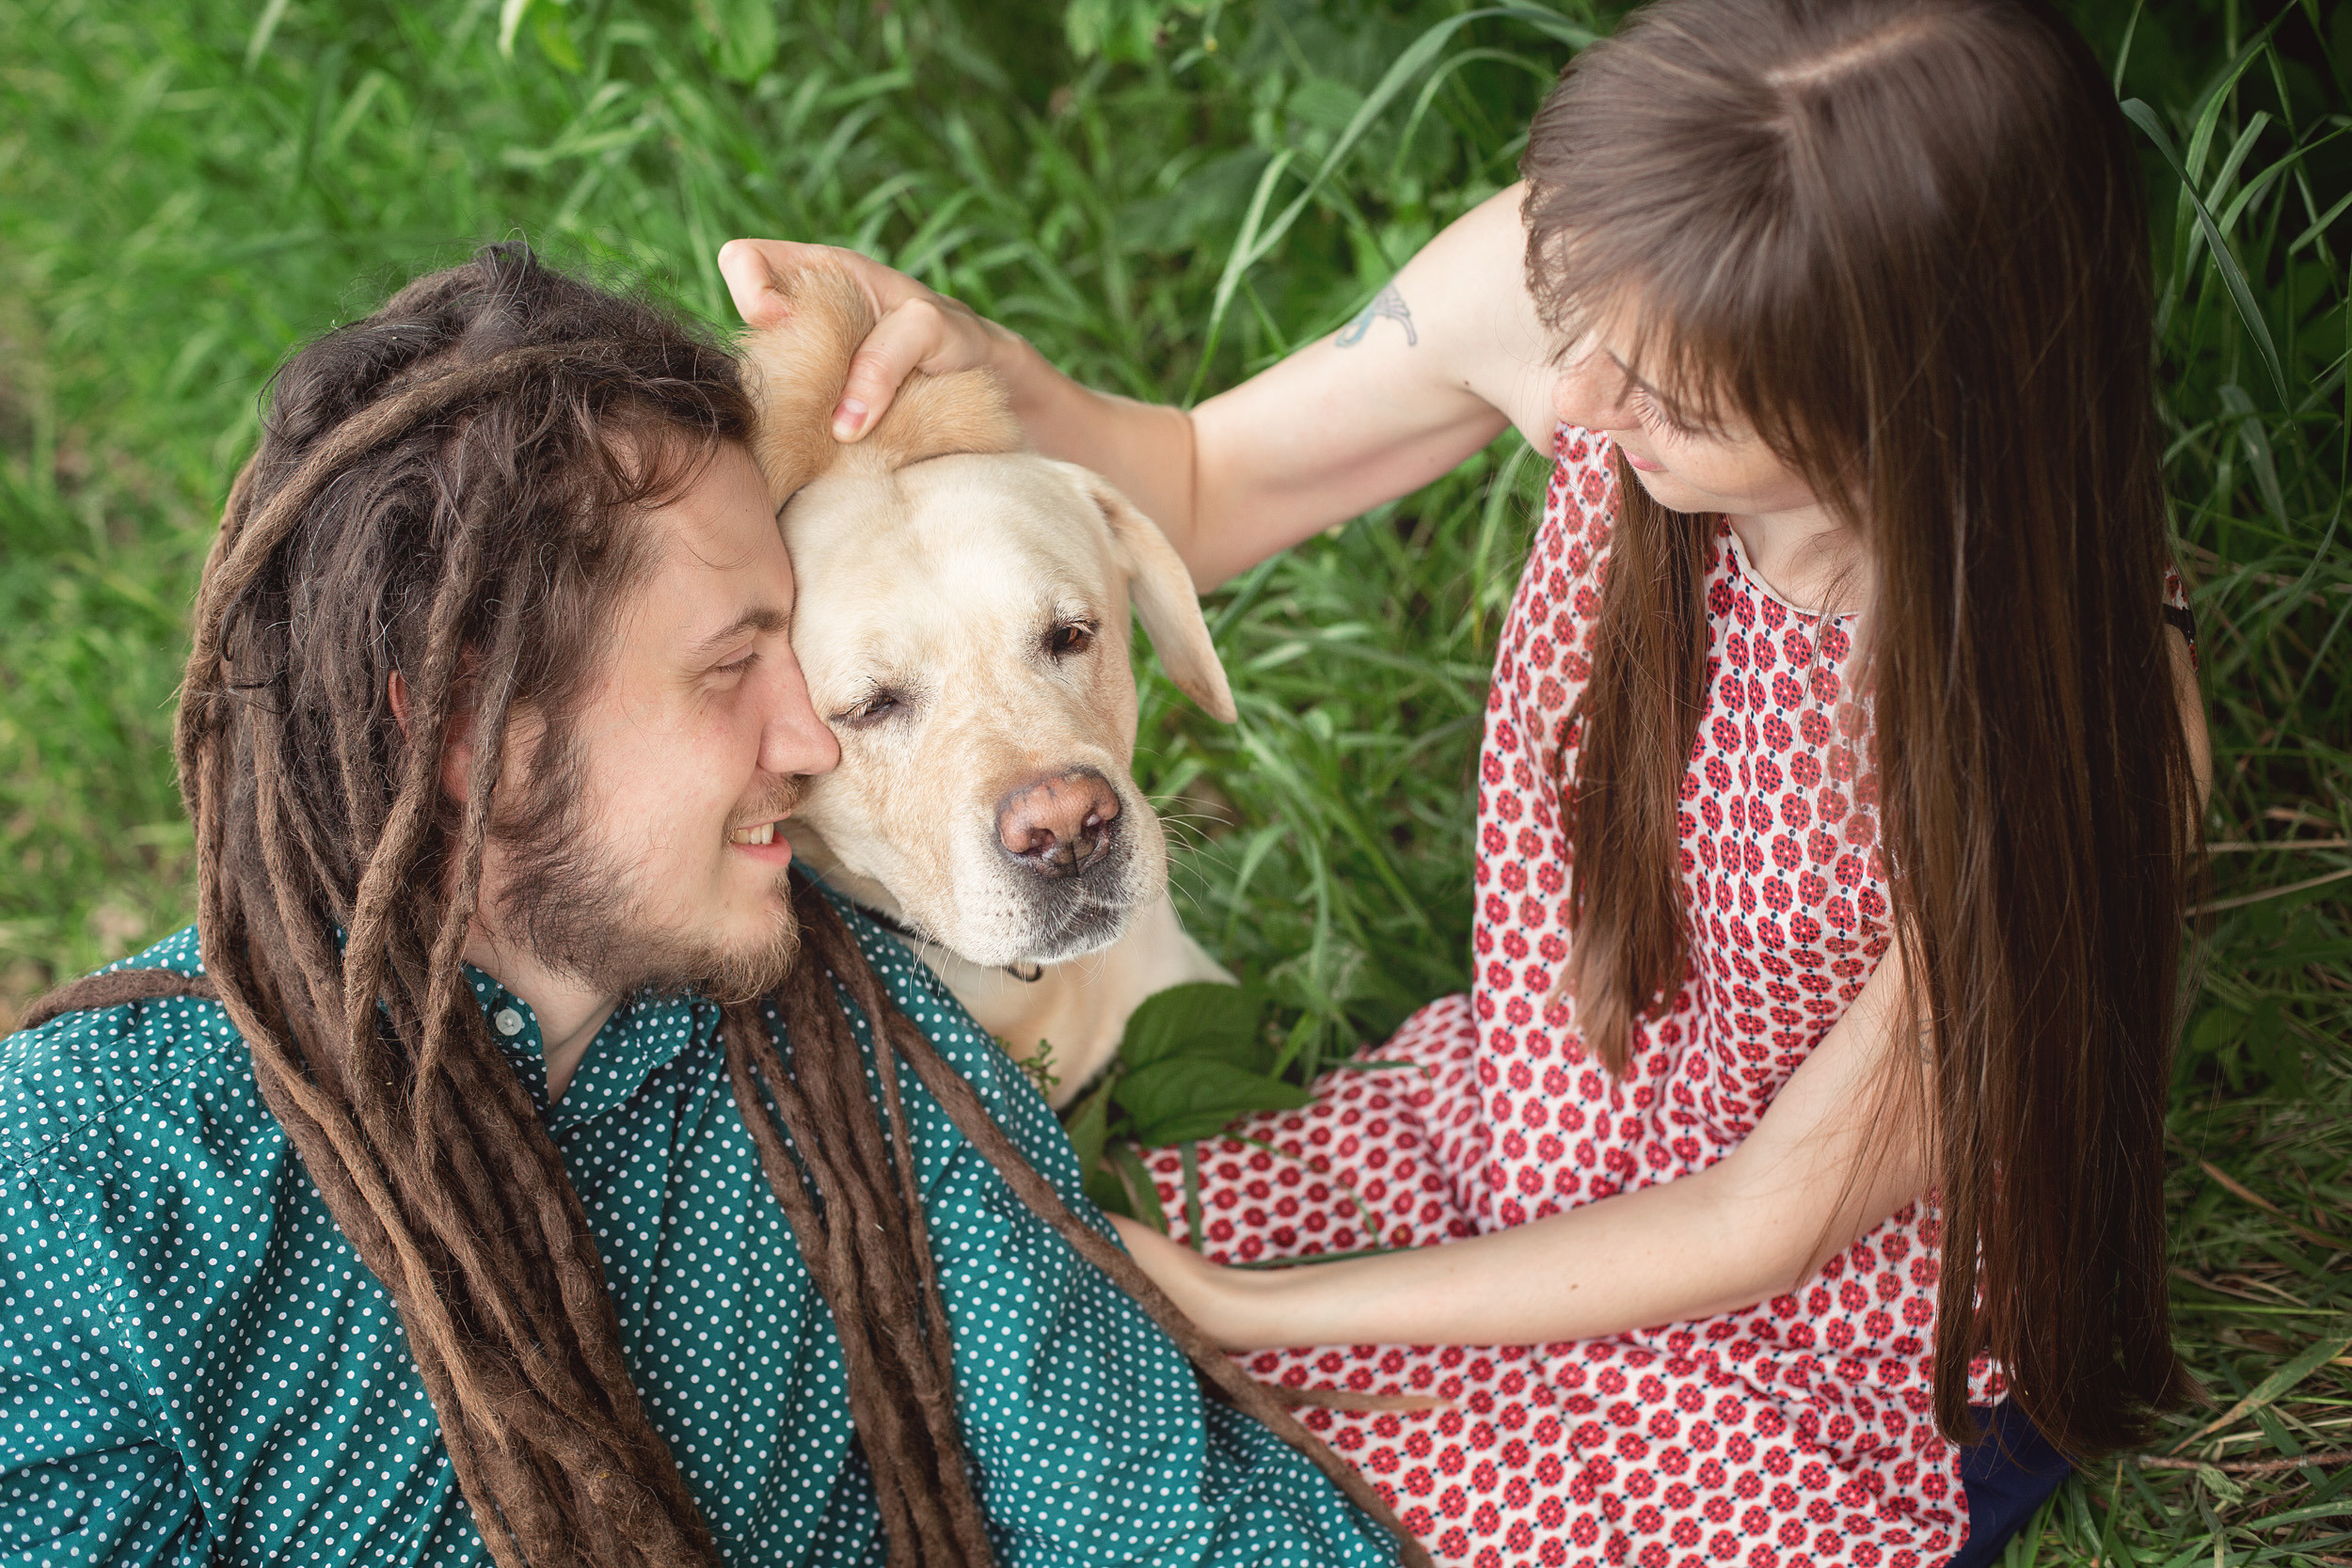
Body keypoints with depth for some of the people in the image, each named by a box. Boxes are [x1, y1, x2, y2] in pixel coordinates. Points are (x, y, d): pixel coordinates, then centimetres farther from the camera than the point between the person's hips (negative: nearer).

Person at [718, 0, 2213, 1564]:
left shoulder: (2088, 713, -32)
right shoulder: (1594, 277, -22)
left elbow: (1770, 1224, -19)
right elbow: (1205, 491, -2)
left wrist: (1248, 1313, -18)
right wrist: (992, 376, -25)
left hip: (1815, 1361, -4)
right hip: (1488, 1129, 4)